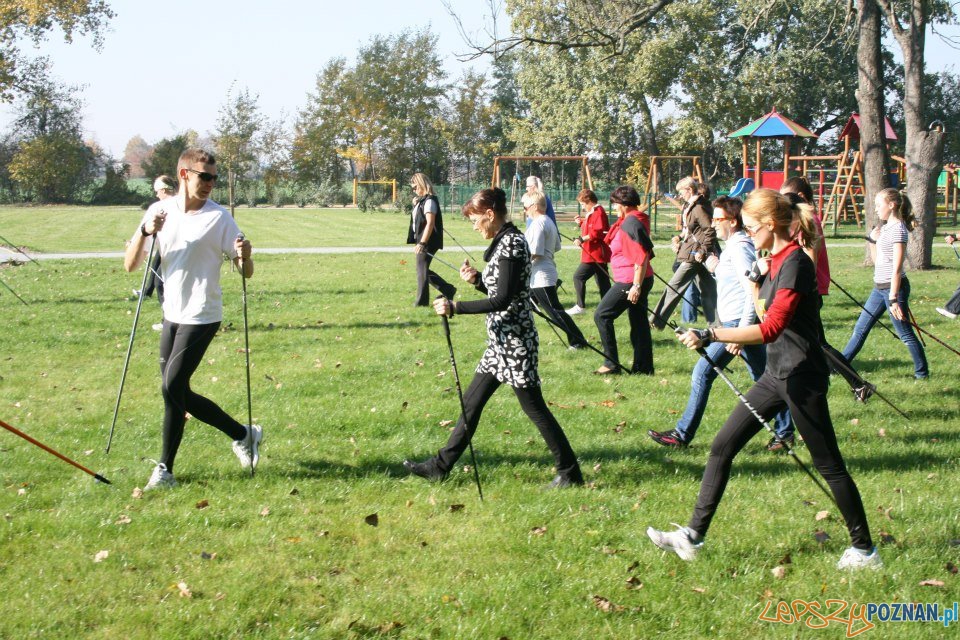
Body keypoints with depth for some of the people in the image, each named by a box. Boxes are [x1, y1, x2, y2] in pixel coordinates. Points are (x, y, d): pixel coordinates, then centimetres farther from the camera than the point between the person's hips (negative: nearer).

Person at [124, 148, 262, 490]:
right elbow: (130, 265, 1)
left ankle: (165, 469, 0)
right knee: (180, 394, 9)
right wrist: (144, 233, -16)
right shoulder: (159, 211, 3)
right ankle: (243, 434, 25)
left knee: (173, 386, -13)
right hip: (172, 315, 6)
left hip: (202, 316, -6)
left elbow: (246, 272, -7)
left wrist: (245, 257, -30)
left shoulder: (219, 217, -8)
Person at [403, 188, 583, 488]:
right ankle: (441, 466, 22)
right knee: (471, 402, 14)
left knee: (533, 406, -3)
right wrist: (477, 280, 3)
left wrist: (455, 307, -19)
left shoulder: (511, 244, -17)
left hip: (514, 341, -10)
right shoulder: (505, 242, 12)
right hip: (501, 342, 10)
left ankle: (570, 472, 7)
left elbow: (502, 300, -22)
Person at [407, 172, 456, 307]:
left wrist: (422, 243, -30)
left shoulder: (429, 201, -16)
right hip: (421, 240, 10)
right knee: (423, 269, 14)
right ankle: (448, 290, 22)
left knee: (422, 270, -2)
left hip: (428, 241, -10)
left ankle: (421, 301, 7)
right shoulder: (422, 200, 14)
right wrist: (415, 205, 16)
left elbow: (430, 223, -25)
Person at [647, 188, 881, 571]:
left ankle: (865, 549, 16)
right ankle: (694, 536, 11)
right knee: (722, 447, 6)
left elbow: (772, 327, -29)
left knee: (828, 464, 1)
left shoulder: (795, 264, -19)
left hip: (801, 377, -10)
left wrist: (710, 336, -32)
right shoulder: (774, 263, 10)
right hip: (776, 375, 10)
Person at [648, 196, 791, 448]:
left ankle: (683, 434, -2)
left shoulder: (739, 247, -15)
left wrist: (741, 333, -25)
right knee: (764, 378, 12)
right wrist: (717, 269, 8)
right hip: (740, 323, 10)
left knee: (703, 373, -6)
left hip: (737, 323, -10)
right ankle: (785, 432, 17)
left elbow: (752, 292, -22)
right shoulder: (736, 245, 15)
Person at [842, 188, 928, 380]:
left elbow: (897, 268, -20)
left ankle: (922, 372, 13)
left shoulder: (898, 229, -16)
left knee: (905, 334, 0)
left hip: (893, 287, -9)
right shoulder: (885, 228, 11)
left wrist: (893, 298, -22)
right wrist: (873, 240, 5)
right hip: (879, 287, 9)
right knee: (860, 329, 11)